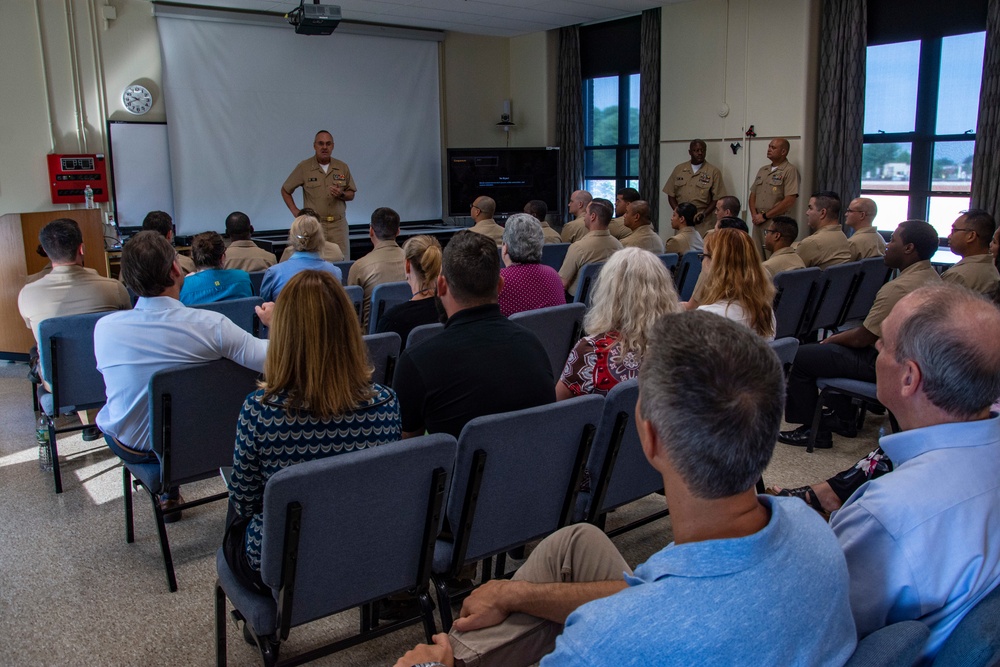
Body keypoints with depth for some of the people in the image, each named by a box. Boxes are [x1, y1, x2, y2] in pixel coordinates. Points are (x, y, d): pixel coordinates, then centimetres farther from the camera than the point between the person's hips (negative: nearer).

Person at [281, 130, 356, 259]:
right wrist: (295, 211, 2)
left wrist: (341, 194, -8)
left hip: (338, 225, 2)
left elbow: (351, 195, 14)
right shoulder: (304, 167, 2)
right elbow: (285, 190, 11)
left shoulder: (343, 168, 7)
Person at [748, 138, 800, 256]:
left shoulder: (790, 170, -5)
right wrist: (754, 214, 1)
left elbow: (789, 201, -13)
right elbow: (753, 194, 19)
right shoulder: (762, 170, 18)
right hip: (758, 221, 6)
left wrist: (765, 216, -11)